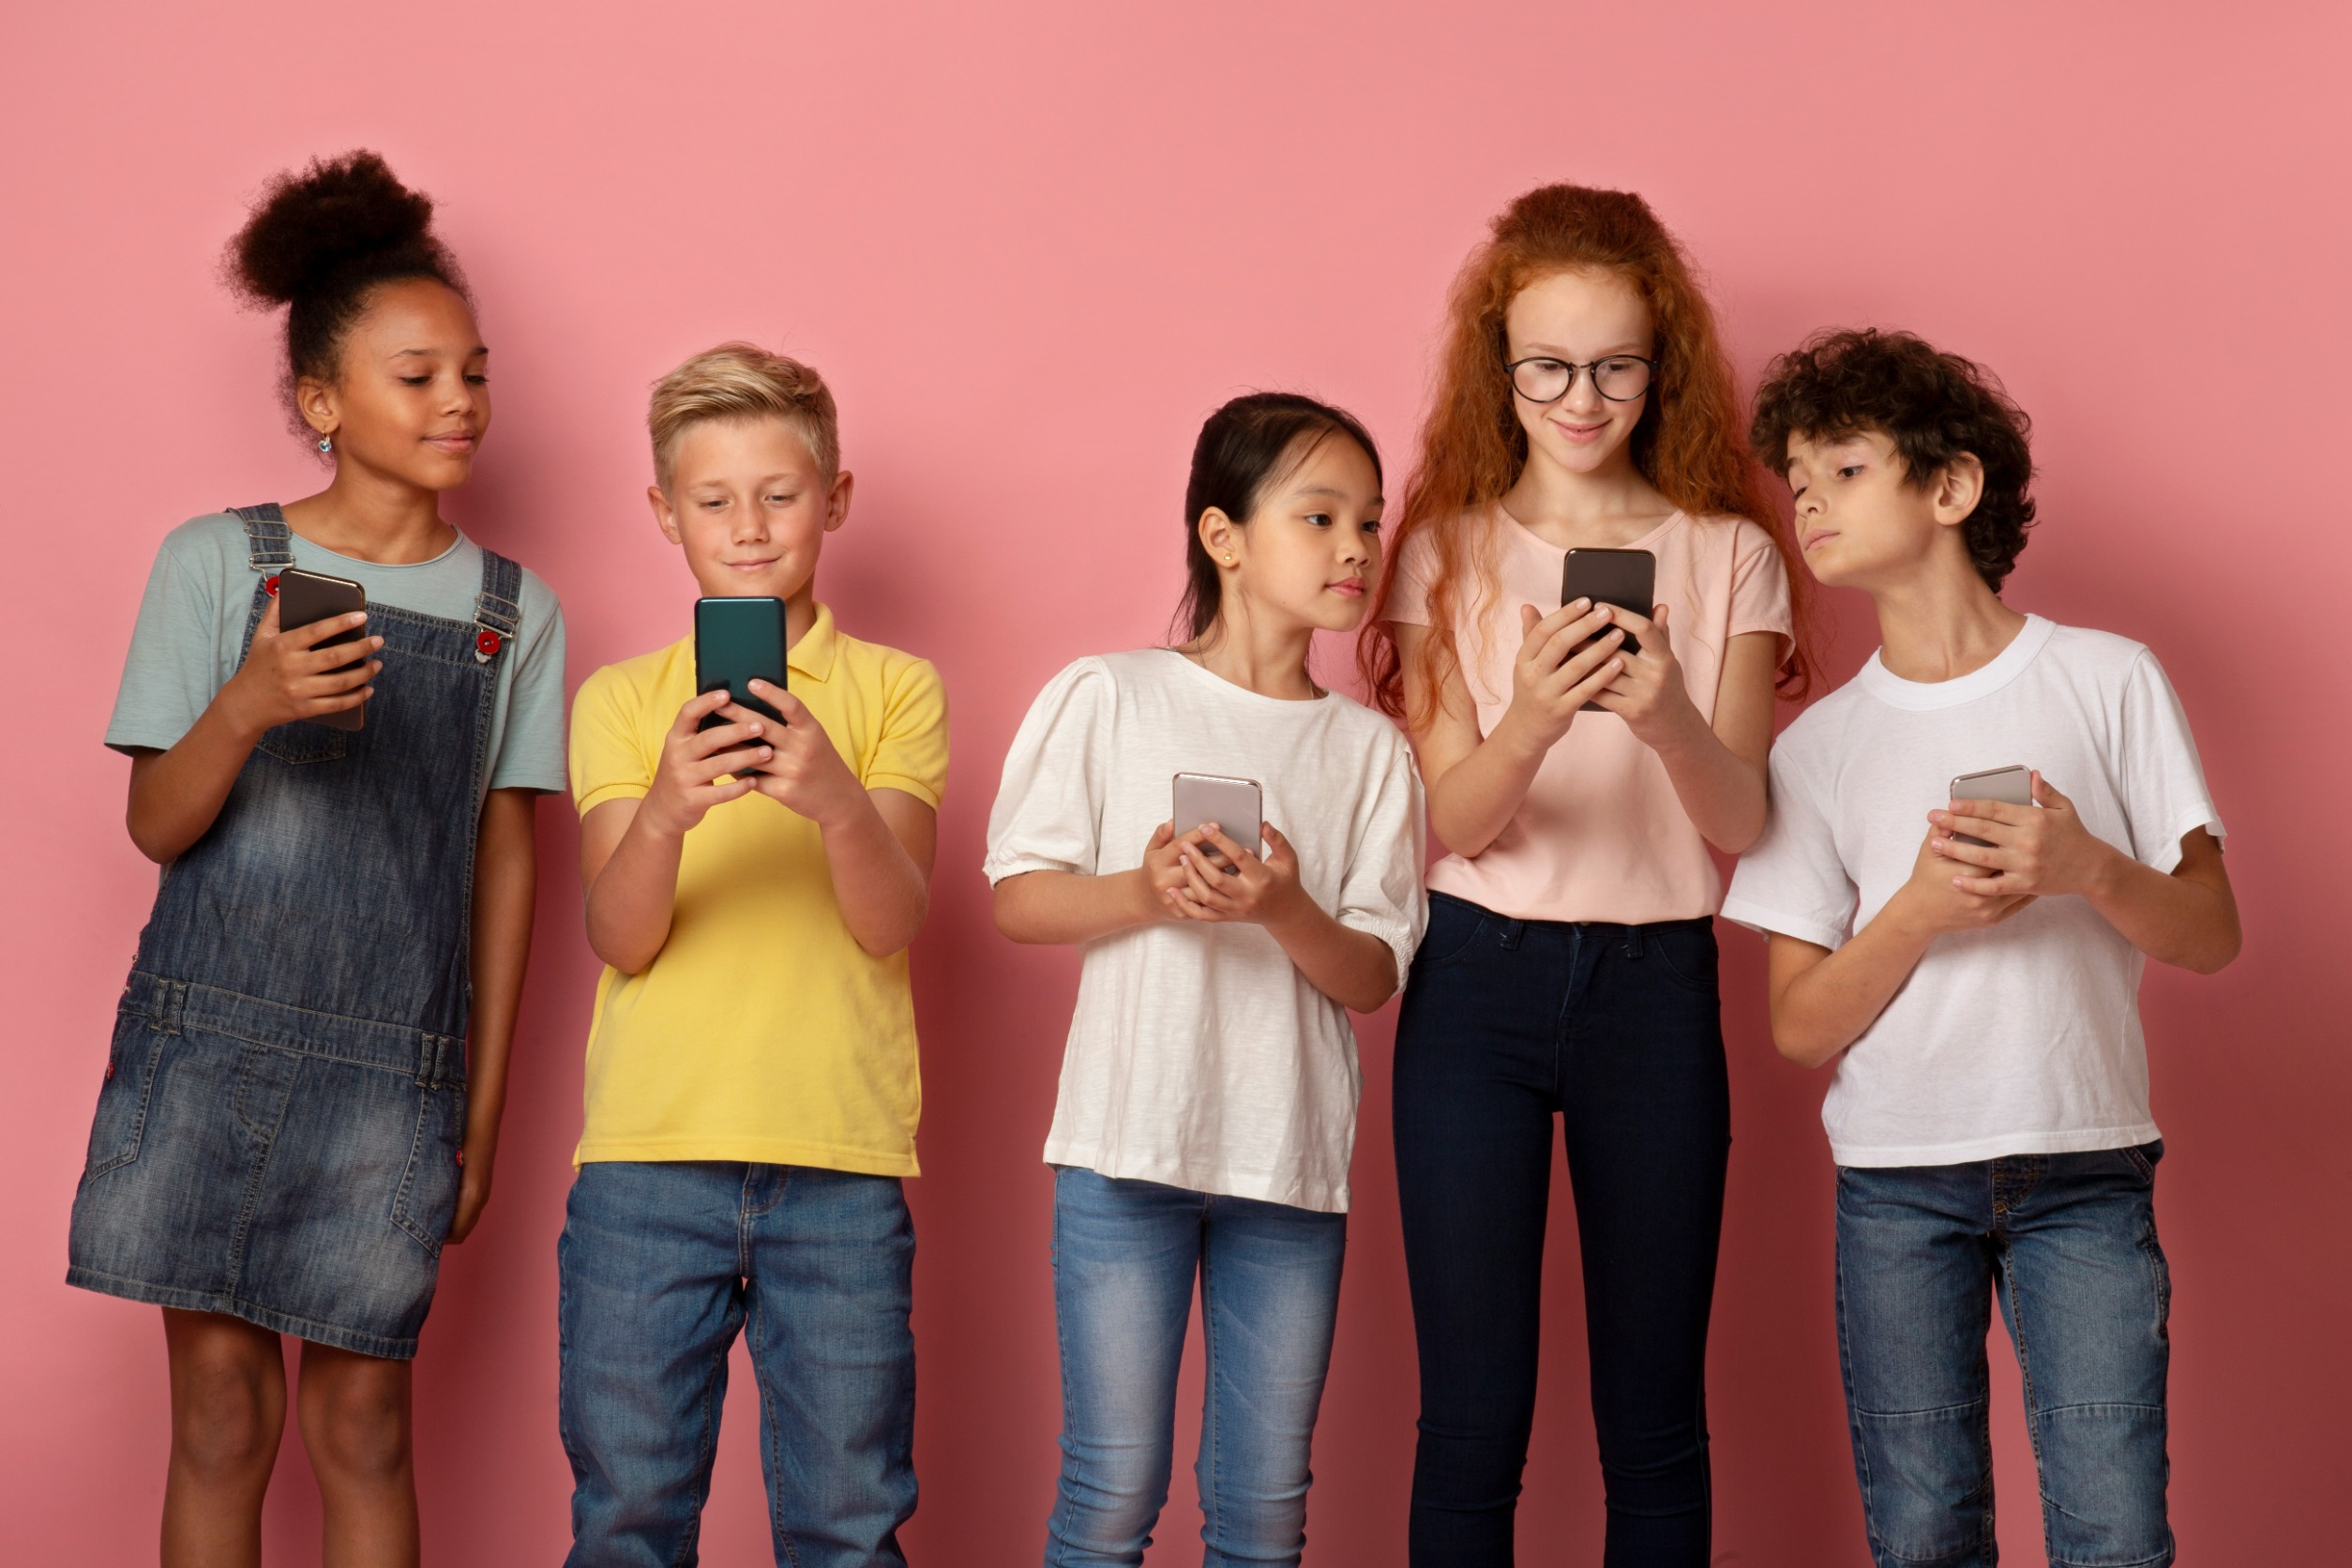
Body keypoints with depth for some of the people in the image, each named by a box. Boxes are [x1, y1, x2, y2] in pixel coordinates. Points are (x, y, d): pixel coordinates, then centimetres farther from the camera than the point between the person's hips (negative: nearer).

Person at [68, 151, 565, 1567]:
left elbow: (505, 862, 9)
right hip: (210, 1038, -1)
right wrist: (244, 709, -21)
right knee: (222, 1408, 2)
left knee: (363, 1417, 1)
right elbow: (157, 826, -1)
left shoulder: (515, 610, 7)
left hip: (392, 1071, 1)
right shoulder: (216, 563, 2)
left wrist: (485, 1105, 7)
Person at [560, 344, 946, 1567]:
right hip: (647, 1152, 1)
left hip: (842, 1162, -1)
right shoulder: (621, 699, 10)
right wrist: (663, 816, -25)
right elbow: (620, 938, -4)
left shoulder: (894, 690, 8)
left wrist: (837, 802, -28)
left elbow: (891, 924, -7)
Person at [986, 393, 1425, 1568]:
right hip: (1128, 1144, -3)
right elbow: (1018, 897, 1)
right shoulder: (1106, 698, 2)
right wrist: (1145, 892, -16)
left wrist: (1285, 909, -16)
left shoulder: (1368, 747, 8)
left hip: (1293, 1157, 3)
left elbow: (1373, 978, 5)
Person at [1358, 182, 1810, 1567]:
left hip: (1656, 985, 0)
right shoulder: (1449, 551, 5)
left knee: (1656, 1416, 5)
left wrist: (1671, 719, -25)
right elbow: (1450, 820, -4)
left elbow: (1742, 821, -4)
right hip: (1478, 983, 0)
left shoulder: (1730, 555, 5)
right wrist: (1528, 723, -26)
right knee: (1472, 1419, 1)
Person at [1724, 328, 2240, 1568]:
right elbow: (1800, 1026, 1)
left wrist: (2087, 868, -17)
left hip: (2086, 1168, -1)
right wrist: (1917, 911, -16)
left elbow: (2212, 938, 2)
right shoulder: (1819, 746, 5)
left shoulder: (2109, 681, 2)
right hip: (1896, 1179, 2)